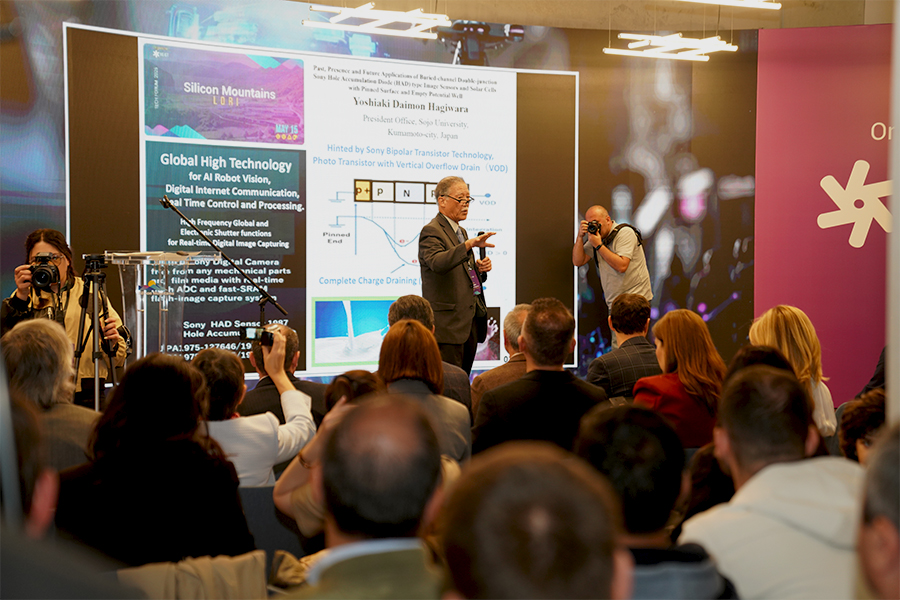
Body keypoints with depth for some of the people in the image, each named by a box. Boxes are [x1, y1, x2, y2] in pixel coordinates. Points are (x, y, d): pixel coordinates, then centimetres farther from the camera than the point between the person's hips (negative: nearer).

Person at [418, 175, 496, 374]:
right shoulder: (431, 231, -9)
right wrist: (469, 244, -41)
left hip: (470, 321, 9)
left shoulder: (461, 231, 20)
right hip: (448, 324, -9)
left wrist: (480, 268, 5)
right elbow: (437, 263, -30)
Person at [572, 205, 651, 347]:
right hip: (614, 302, 7)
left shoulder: (625, 233, -9)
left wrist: (599, 245, -17)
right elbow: (578, 261, 9)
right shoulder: (596, 236, 12)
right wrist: (580, 237, -3)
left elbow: (621, 266, -21)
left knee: (620, 349, -16)